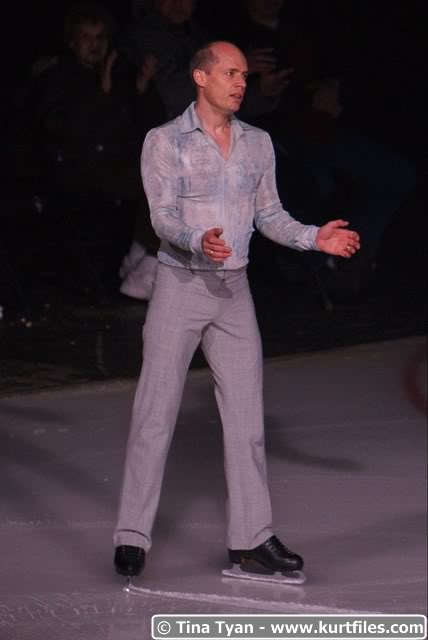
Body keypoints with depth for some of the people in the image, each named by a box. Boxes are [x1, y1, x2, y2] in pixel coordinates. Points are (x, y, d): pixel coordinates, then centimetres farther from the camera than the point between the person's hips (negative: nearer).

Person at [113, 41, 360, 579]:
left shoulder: (258, 143, 10)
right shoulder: (164, 141, -5)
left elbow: (269, 215, 13)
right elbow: (163, 216, -13)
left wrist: (314, 237, -4)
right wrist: (199, 241, -32)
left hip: (233, 290, 5)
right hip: (179, 286, -4)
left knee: (246, 416, 5)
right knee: (155, 415, -4)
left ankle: (251, 538, 11)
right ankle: (132, 536, 1)